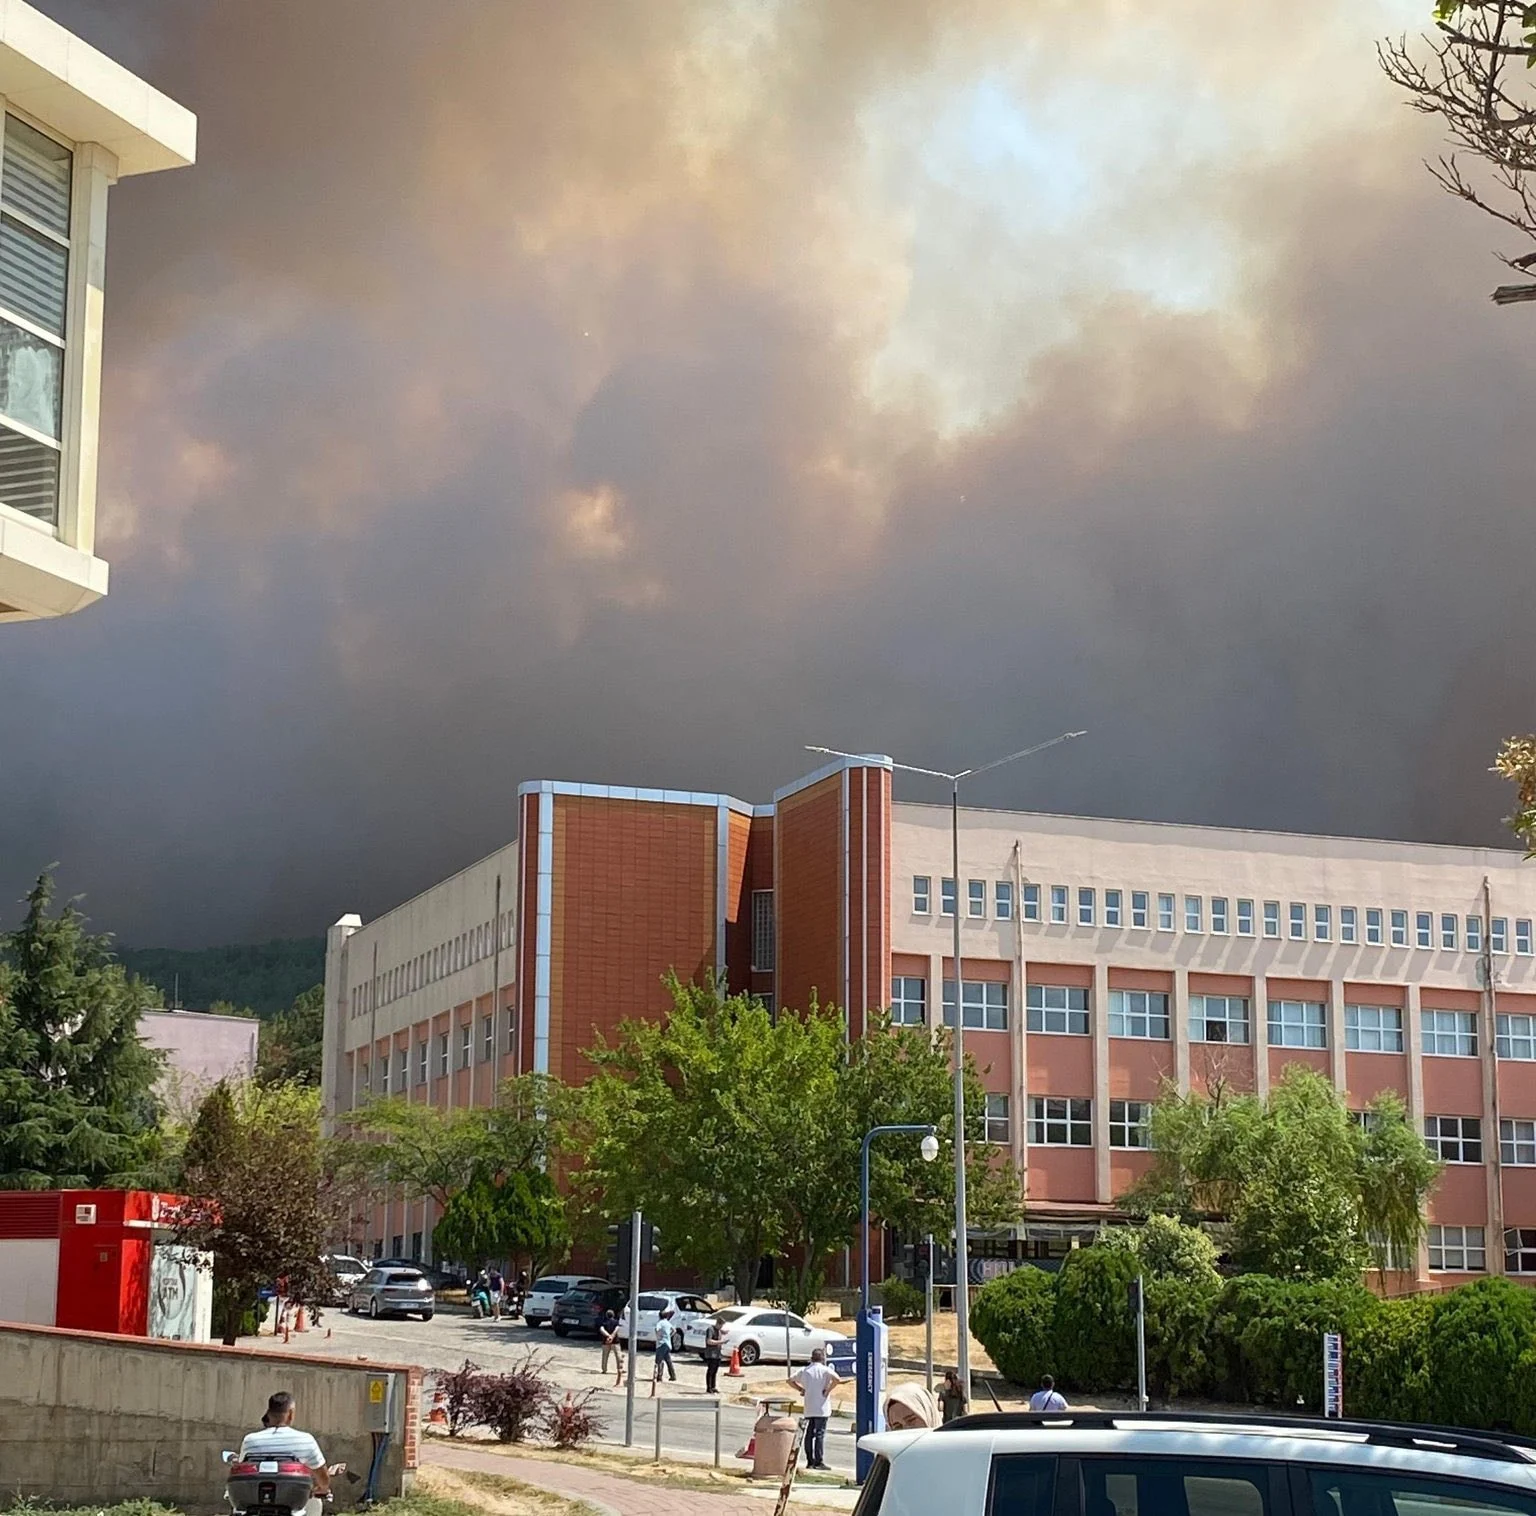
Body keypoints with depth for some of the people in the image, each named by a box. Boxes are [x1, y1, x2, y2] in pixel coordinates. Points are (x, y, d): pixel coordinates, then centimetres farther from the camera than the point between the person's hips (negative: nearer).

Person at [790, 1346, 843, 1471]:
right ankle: (819, 1462, -6)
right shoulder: (825, 1370, -7)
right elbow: (837, 1379, -23)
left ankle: (810, 1461, 12)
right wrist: (828, 1390, -12)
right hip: (821, 1408, -5)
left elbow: (790, 1380, 16)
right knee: (820, 1434, -3)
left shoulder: (804, 1370, 9)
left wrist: (801, 1389, 14)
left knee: (809, 1434, 10)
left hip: (808, 1408, 5)